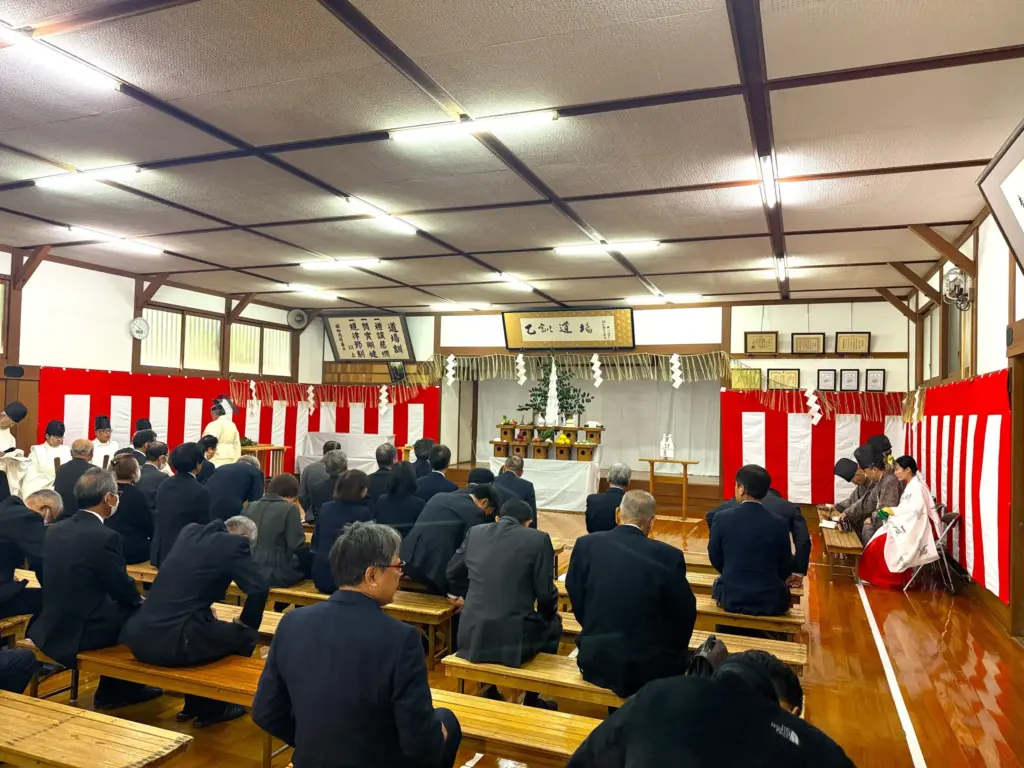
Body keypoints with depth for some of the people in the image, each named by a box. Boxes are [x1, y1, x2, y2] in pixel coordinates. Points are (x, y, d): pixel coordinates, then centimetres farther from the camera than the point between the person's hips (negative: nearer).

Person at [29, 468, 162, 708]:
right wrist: (140, 602, 12)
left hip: (50, 628, 8)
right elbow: (124, 591, -11)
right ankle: (120, 690, 27)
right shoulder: (105, 537, -21)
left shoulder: (54, 530, 3)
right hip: (80, 633, -8)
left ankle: (113, 690, 32)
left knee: (121, 608, 24)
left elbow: (54, 581, 15)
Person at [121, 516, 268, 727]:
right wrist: (246, 622, 5)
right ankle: (212, 708, 24)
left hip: (140, 635, 8)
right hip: (174, 642, -8)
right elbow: (259, 588, -13)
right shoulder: (235, 544, -5)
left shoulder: (189, 531, 15)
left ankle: (193, 703, 39)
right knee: (246, 635, 13)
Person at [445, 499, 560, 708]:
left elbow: (452, 573, 22)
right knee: (552, 623, 28)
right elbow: (546, 593, -3)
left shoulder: (475, 532, 8)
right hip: (513, 638, -3)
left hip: (471, 636, 4)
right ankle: (532, 701, 34)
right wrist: (547, 614, 19)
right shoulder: (538, 538, -3)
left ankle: (490, 693, 41)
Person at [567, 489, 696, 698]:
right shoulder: (668, 556, -14)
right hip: (651, 667, -2)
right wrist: (673, 649, 16)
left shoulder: (586, 545, -8)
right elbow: (685, 615, -3)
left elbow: (577, 603, 2)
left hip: (596, 661, 3)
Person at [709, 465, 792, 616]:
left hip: (732, 598, 0)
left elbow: (715, 560, 2)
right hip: (770, 602, 1)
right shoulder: (779, 523, -8)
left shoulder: (722, 518, -10)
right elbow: (786, 569, 1)